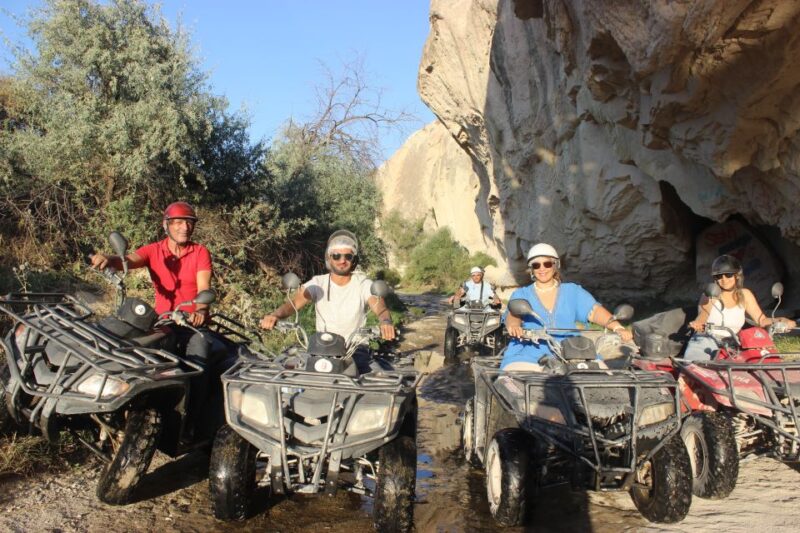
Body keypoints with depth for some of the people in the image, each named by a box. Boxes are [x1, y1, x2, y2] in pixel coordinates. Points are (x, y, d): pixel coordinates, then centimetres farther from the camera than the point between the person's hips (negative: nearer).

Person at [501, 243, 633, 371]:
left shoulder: (573, 291, 20)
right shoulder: (521, 294, 16)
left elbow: (594, 311, 6)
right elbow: (513, 314, -4)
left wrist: (618, 327, -14)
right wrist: (513, 326, -30)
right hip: (528, 357, -2)